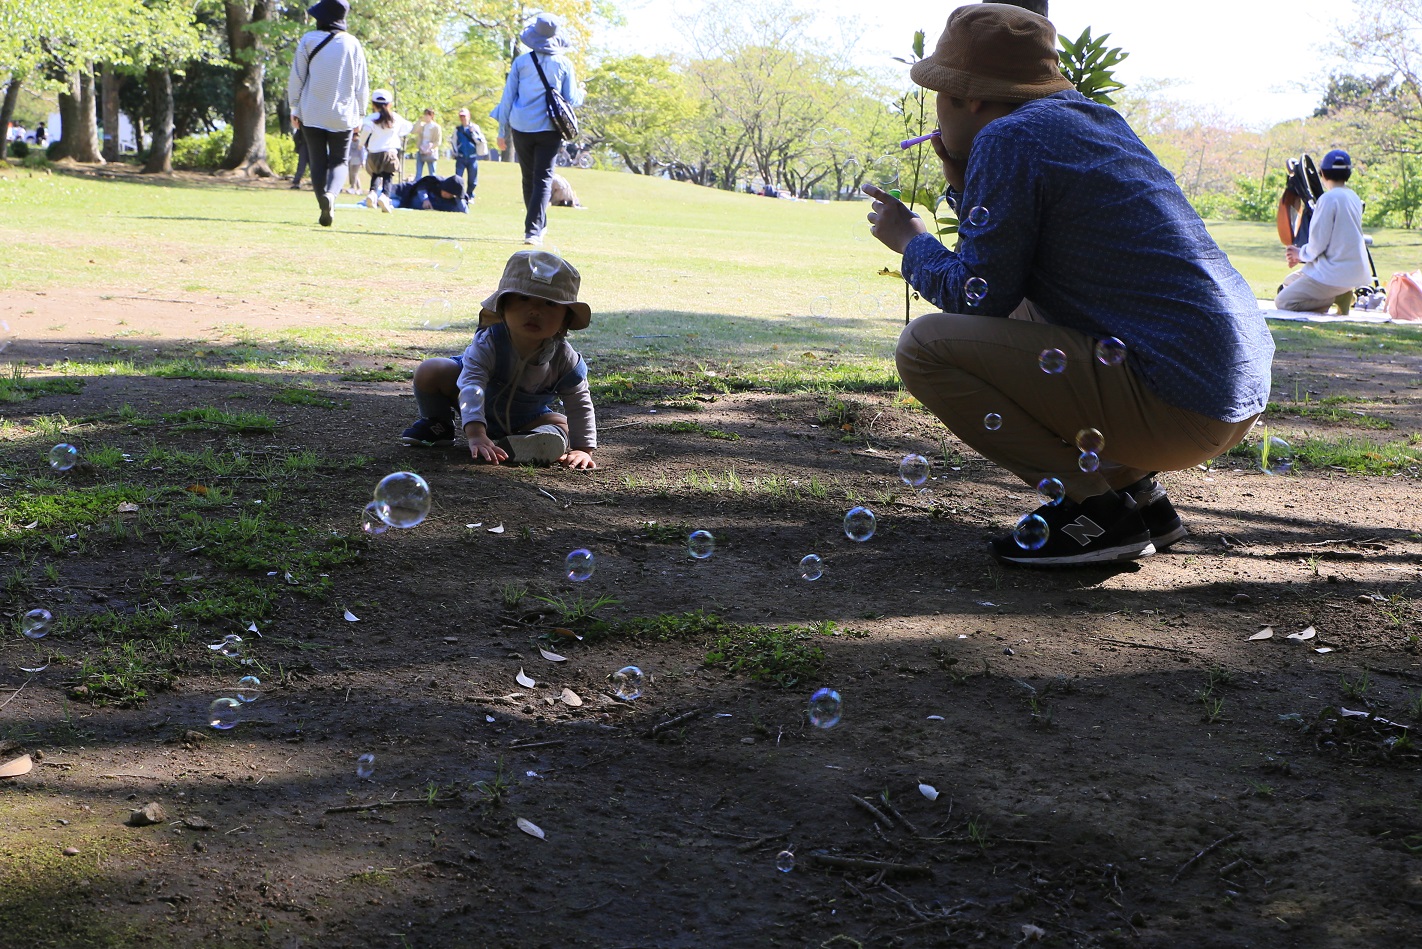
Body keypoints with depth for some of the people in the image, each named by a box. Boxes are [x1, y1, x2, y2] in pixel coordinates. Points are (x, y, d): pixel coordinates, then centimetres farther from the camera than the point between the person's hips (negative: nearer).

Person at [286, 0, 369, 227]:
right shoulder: (352, 44, 1)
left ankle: (324, 208, -2)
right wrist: (358, 113, 15)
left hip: (312, 114, 0)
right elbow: (362, 84, 5)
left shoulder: (308, 41, -2)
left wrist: (294, 107, 10)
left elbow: (297, 77, 0)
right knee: (339, 161, 7)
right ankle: (331, 193, -21)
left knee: (318, 162, 8)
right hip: (343, 114, 0)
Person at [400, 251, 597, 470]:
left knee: (562, 427, -21)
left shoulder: (564, 359, -29)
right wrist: (476, 434, -60)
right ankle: (436, 425, 5)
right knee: (430, 371, -20)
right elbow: (472, 386, -47)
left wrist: (583, 449, -26)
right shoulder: (488, 343, -36)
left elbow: (580, 405, -18)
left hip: (524, 418, 1)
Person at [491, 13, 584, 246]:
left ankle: (538, 226, 27)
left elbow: (508, 97, 3)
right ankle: (534, 230, -18)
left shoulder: (521, 62, 1)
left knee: (529, 177, 15)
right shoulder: (563, 64, -1)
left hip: (521, 128, 1)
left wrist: (503, 132, 11)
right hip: (549, 130, -1)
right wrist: (581, 93, 26)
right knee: (543, 178, -3)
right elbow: (572, 100, 2)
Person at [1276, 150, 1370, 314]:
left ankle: (1337, 298, -11)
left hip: (1336, 273, -9)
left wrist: (1302, 254, 4)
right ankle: (1340, 295, 4)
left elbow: (1319, 242, -17)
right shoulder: (1353, 197, 12)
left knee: (1282, 302, -7)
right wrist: (1301, 254, 13)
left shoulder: (1329, 198, -15)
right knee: (1289, 282, 25)